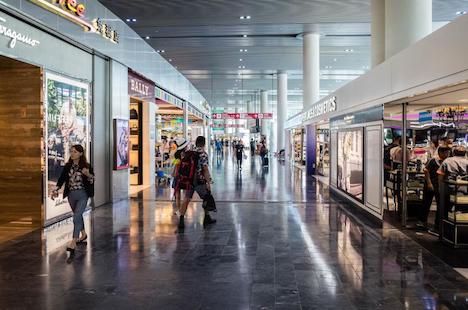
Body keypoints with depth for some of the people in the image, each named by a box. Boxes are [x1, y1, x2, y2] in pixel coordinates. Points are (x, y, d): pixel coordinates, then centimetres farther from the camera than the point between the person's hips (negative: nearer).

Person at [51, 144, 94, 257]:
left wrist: (88, 174, -24)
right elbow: (62, 179, 6)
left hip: (82, 195, -5)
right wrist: (56, 189, -5)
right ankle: (83, 234, 41)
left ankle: (73, 242, -13)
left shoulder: (86, 166, -7)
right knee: (78, 215, 21)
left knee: (76, 217, -13)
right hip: (71, 194, 5)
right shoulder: (68, 166, 5)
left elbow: (92, 180, -5)